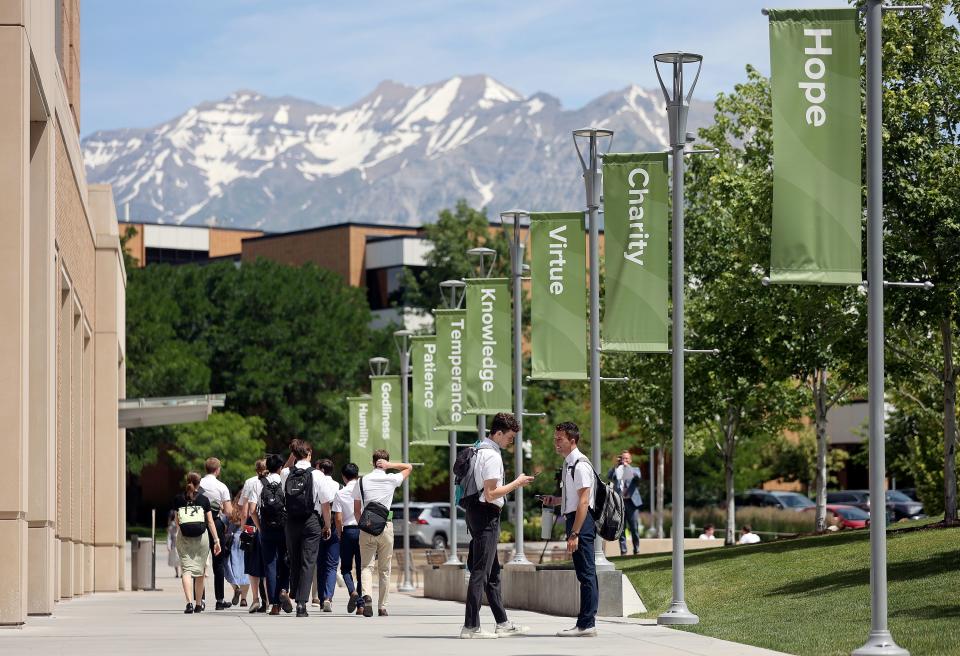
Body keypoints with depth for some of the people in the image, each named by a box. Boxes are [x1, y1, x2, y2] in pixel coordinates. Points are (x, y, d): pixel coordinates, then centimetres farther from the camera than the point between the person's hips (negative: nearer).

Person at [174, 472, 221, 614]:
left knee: (186, 569, -5)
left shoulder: (179, 500, 6)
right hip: (201, 537, 0)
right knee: (199, 571, 12)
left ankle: (190, 602, -24)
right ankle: (198, 604, 22)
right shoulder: (203, 500, 3)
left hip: (183, 538, 0)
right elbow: (210, 522, 4)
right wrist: (216, 540, 7)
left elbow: (177, 522, 10)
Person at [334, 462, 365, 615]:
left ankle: (352, 591, -17)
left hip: (348, 531, -2)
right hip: (364, 530, 2)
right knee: (361, 568, 8)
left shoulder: (340, 493, -4)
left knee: (346, 567, 11)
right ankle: (360, 604, 4)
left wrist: (339, 534, 7)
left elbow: (338, 518, -6)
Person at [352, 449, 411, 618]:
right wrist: (390, 465, 5)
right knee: (384, 569, 8)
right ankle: (382, 606, 9)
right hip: (386, 526, 0)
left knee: (366, 565, 0)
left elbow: (356, 510, 5)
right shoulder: (391, 479, 1)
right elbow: (409, 467, 18)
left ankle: (367, 595, -27)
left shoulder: (362, 482, 4)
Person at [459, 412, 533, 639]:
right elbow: (491, 494, -20)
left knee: (493, 571, 15)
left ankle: (503, 623, 20)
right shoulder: (492, 456, -16)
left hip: (475, 512, 11)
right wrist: (516, 483, -11)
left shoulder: (479, 450, 15)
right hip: (486, 515, -11)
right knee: (481, 571, -8)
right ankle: (471, 626, -7)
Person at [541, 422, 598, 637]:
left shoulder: (580, 465, -14)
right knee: (585, 573, 12)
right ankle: (587, 622, 16)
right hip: (573, 519, 10)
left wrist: (574, 534, -22)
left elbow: (583, 502, -19)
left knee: (585, 572, -7)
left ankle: (586, 624, -6)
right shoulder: (569, 463, 16)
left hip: (581, 522, -10)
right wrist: (555, 500, 12)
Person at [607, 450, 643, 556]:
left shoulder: (634, 470, 12)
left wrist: (627, 466, -14)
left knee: (634, 528, 0)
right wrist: (616, 465, -10)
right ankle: (623, 550, 3)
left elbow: (638, 476, -10)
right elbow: (609, 477, -5)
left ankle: (636, 550, 8)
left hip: (631, 502, -1)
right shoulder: (617, 471, 13)